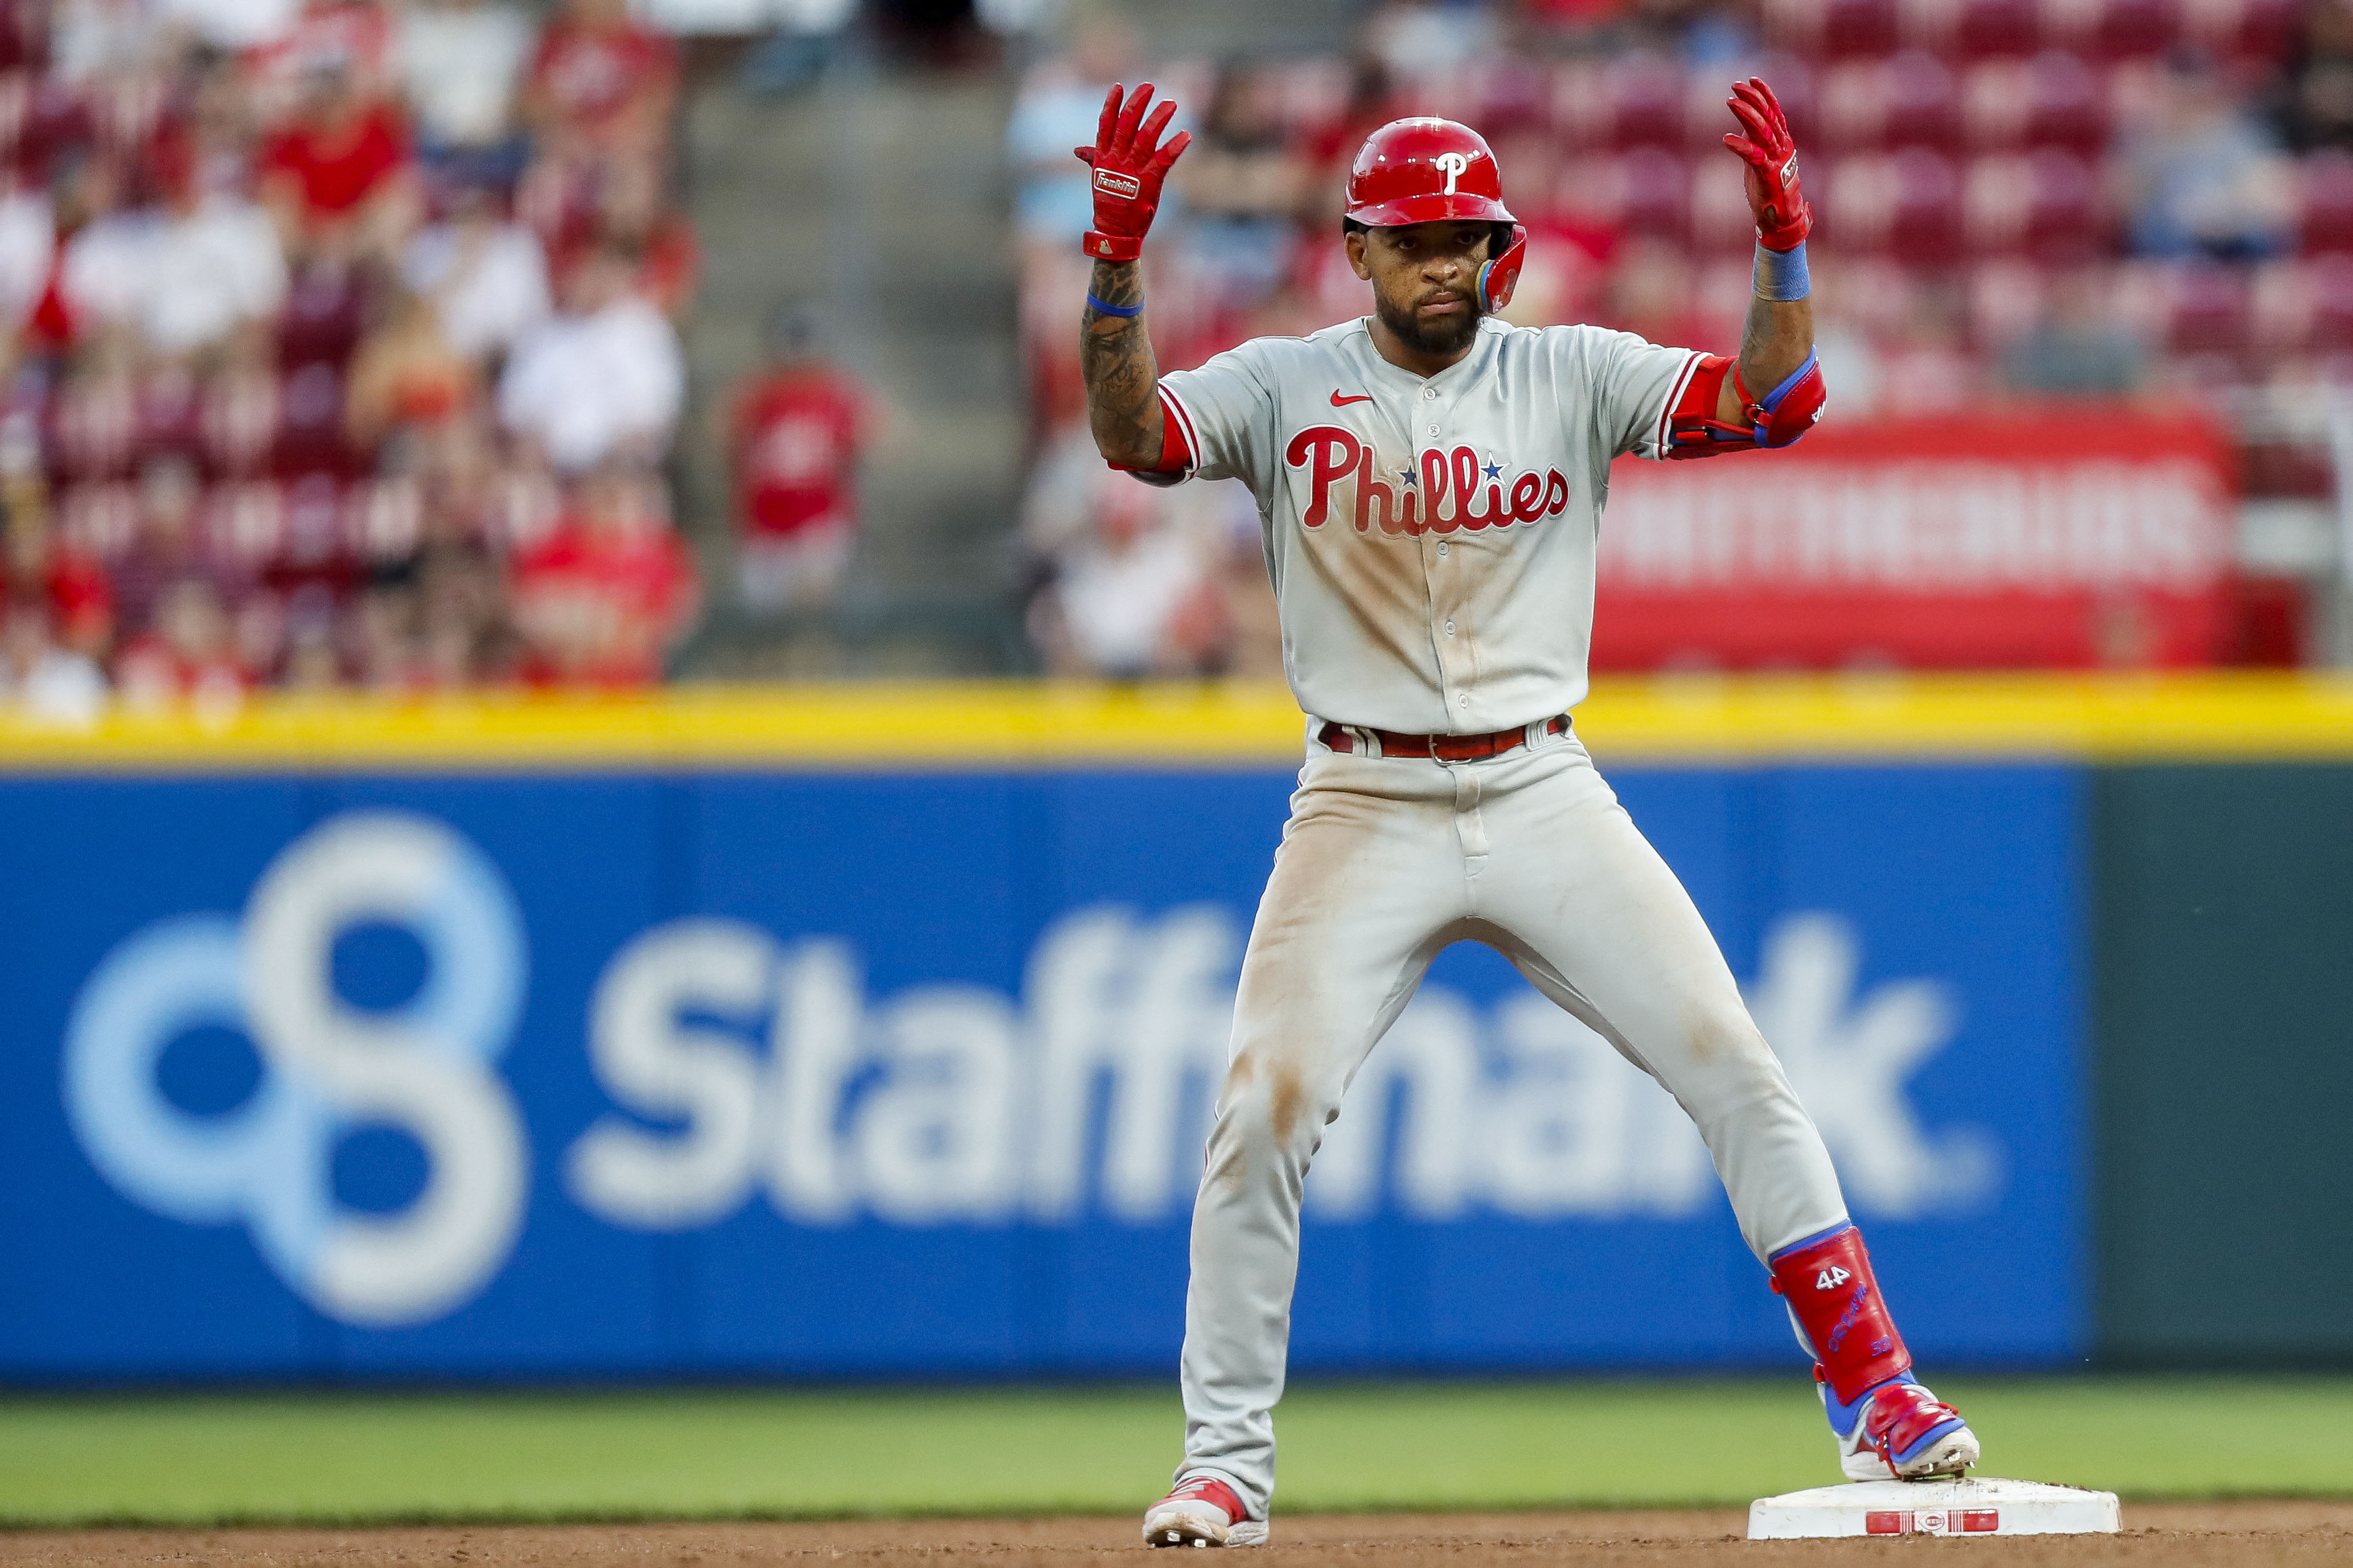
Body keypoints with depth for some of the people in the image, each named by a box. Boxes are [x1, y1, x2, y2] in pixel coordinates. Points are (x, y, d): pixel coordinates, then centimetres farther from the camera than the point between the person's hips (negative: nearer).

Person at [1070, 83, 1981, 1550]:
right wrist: (1117, 262, -30)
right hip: (1365, 811, -1)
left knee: (1740, 1073, -6)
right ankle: (1227, 1467, 0)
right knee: (1263, 1113, -12)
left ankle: (1877, 1398, 2)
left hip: (1545, 798, 1)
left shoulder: (1573, 376, 2)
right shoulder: (1285, 385, 0)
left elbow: (1774, 403, -8)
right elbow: (1134, 432, -16)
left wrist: (1785, 243, -23)